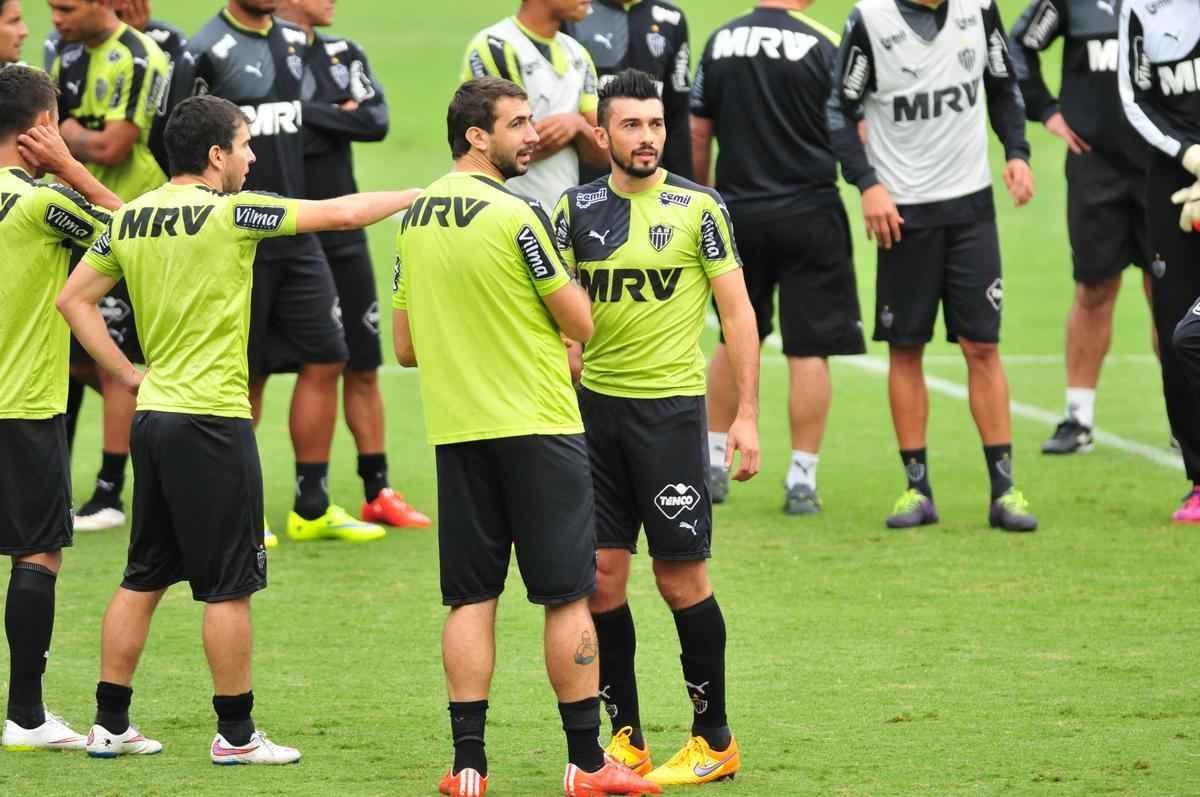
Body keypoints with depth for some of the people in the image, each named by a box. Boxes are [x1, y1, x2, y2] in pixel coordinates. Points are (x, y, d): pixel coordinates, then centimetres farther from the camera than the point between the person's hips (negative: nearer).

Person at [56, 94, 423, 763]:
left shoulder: (131, 219, 7)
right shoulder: (231, 213, -13)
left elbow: (74, 298, 11)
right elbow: (343, 213, -10)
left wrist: (127, 372, 11)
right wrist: (419, 196, 4)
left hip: (153, 414, 7)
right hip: (212, 420, -7)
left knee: (143, 579, 13)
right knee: (230, 585, 0)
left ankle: (111, 724, 16)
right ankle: (236, 734, 5)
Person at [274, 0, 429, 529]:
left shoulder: (343, 56, 9)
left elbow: (376, 122, -6)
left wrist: (307, 113, -13)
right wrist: (337, 119, -14)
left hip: (342, 236, 6)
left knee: (362, 366, 10)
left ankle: (377, 492, 17)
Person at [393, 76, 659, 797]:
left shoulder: (415, 219, 8)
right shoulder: (516, 216, -13)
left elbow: (405, 346, 14)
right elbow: (581, 323, -7)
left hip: (456, 431, 6)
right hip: (538, 427, -6)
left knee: (471, 600, 7)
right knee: (568, 596, 1)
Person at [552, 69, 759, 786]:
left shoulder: (698, 207, -3)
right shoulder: (577, 209, 6)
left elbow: (738, 311, -2)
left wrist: (747, 415, -7)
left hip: (671, 405, -4)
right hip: (593, 404, 4)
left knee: (681, 577, -2)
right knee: (601, 577, 3)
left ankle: (714, 741, 9)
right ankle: (627, 739, 13)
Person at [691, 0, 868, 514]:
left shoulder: (721, 42, 2)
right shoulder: (824, 46, -10)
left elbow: (698, 132, 7)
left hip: (738, 215, 4)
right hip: (808, 212, -4)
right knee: (810, 350, 2)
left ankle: (714, 464, 23)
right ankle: (802, 480, 1)